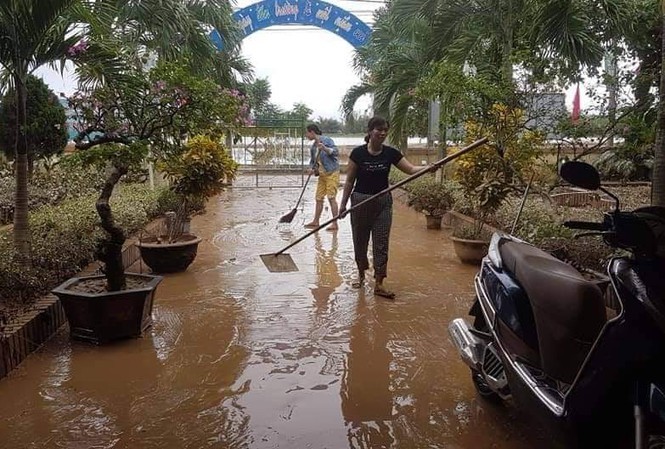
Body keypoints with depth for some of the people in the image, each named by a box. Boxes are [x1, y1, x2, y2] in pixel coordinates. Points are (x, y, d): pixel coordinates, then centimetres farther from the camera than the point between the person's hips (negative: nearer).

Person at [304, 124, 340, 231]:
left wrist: (324, 148, -31)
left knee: (331, 197, -12)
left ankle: (335, 223, -9)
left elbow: (335, 152, -17)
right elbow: (312, 160, 19)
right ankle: (315, 221, 22)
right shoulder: (313, 146, 12)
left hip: (332, 173, -8)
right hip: (322, 174, 8)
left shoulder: (326, 140, -9)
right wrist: (312, 169, -1)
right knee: (319, 198, 11)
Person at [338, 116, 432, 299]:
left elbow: (411, 169, -7)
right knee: (360, 241, 9)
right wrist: (343, 204, -3)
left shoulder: (390, 153, -2)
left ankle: (379, 284, 5)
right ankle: (361, 274, 32)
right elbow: (350, 180, -3)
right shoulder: (358, 153, -8)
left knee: (381, 243, 0)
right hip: (360, 201, -2)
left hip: (383, 202, 2)